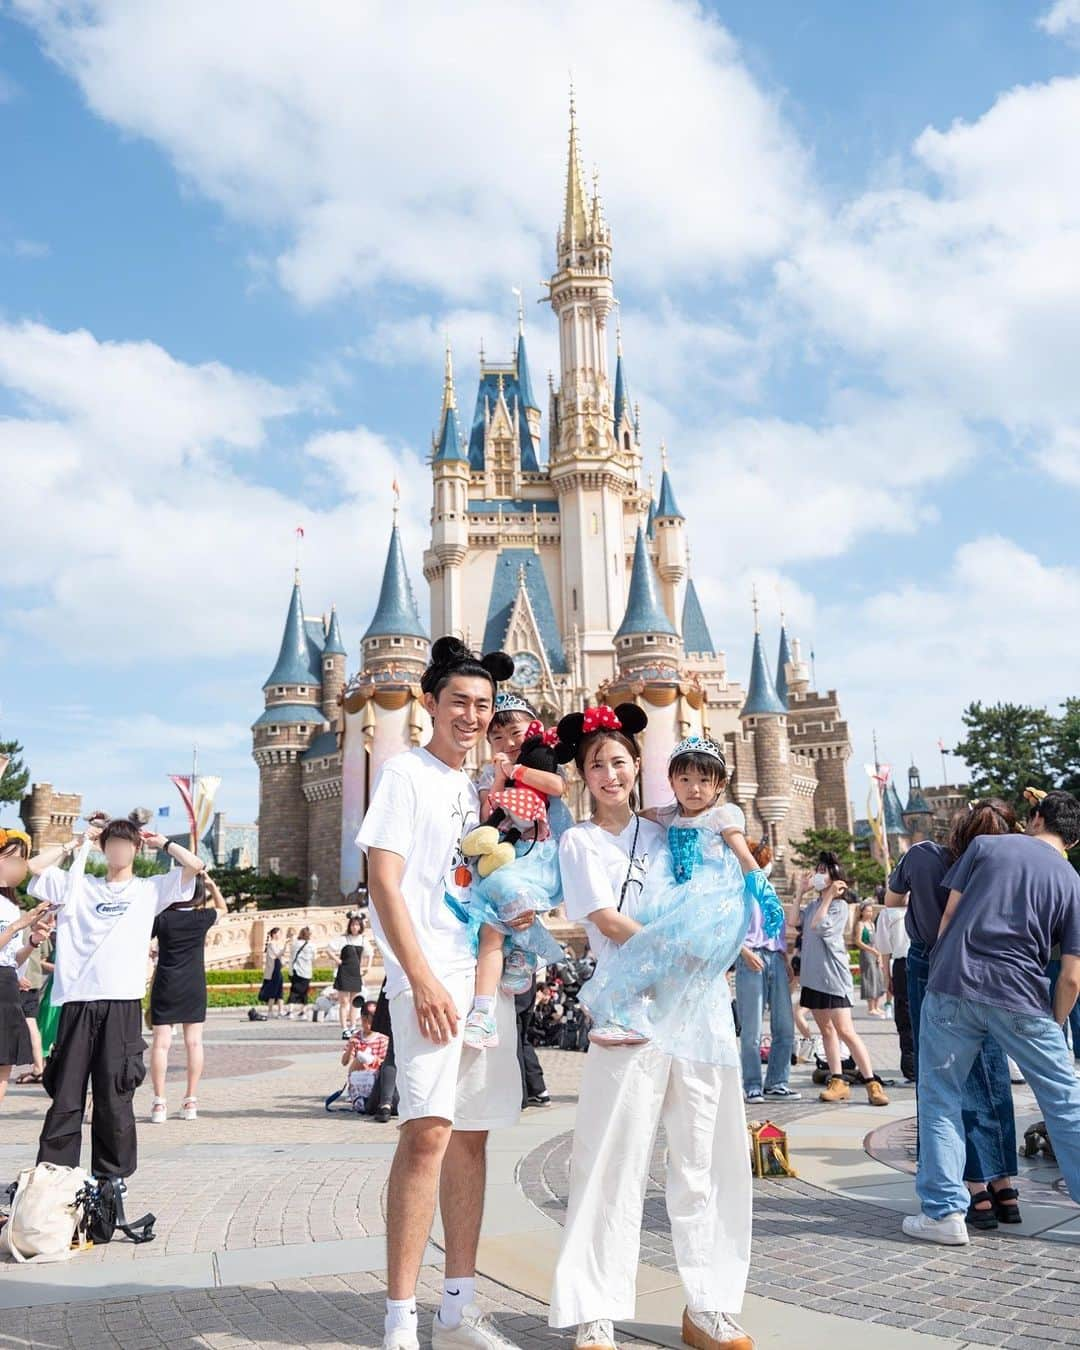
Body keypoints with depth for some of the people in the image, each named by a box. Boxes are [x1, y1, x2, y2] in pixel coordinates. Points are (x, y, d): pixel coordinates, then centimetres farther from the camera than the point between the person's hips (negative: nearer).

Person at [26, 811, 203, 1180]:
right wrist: (75, 844, 13)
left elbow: (194, 866, 0)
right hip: (77, 1002, 1)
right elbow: (33, 867, 5)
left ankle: (111, 1178, 13)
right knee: (65, 1096, 3)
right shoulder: (78, 885, 15)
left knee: (114, 1098, 3)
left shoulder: (150, 890, 12)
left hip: (123, 1003, -1)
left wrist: (161, 842, 13)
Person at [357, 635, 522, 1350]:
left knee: (472, 1134, 10)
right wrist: (422, 980, -19)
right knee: (428, 1131, -16)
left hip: (488, 977, 7)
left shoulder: (481, 789, 17)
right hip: (431, 977, -7)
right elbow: (384, 884, -11)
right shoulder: (406, 774, -3)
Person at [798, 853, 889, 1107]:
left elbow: (818, 926, -18)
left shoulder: (839, 905, -7)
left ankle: (872, 1083, -7)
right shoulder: (814, 905, 15)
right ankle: (837, 1082, 13)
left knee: (846, 1031, -12)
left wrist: (829, 896, -12)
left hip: (833, 976, -8)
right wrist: (801, 892, 7)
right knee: (826, 1030, 8)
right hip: (813, 976, 8)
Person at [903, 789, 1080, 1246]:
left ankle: (944, 1212, 7)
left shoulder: (986, 845, 8)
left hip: (952, 986, 0)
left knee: (940, 1098, 9)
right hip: (1021, 1000, 1)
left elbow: (949, 913, 6)